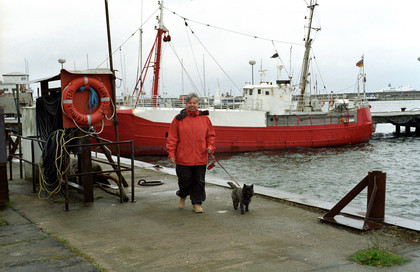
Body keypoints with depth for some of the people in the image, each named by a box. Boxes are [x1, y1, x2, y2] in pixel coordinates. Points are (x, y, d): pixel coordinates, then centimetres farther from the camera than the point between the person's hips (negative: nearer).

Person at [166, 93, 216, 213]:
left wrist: (210, 146, -2)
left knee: (199, 181, 6)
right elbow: (172, 138, 0)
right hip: (183, 157, -2)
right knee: (185, 179, 3)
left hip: (200, 157, 2)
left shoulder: (204, 118, 8)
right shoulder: (179, 119, 1)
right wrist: (171, 153, -6)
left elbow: (211, 135, 14)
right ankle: (183, 196, 33)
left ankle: (197, 203, 20)